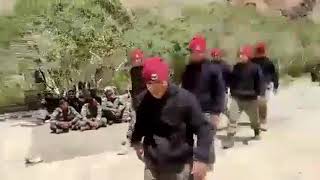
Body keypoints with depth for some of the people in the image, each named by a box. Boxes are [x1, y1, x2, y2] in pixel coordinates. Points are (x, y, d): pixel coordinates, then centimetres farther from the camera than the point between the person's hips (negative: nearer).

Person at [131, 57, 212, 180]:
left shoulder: (185, 99, -18)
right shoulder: (142, 100, -6)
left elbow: (203, 128, -12)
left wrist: (201, 158, -18)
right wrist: (136, 141, 5)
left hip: (181, 167, -3)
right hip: (152, 167, 3)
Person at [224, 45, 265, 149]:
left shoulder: (255, 68, -11)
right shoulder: (236, 67, 3)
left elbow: (259, 81, -10)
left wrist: (260, 93, -17)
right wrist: (232, 92, 10)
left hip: (251, 98, -2)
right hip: (237, 98, 3)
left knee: (254, 118, 18)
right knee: (232, 118, -8)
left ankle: (257, 133, 45)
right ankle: (230, 139, -5)